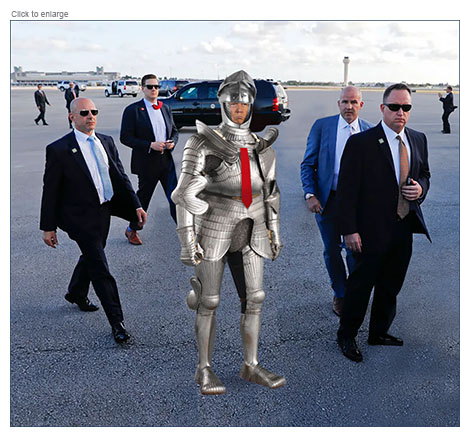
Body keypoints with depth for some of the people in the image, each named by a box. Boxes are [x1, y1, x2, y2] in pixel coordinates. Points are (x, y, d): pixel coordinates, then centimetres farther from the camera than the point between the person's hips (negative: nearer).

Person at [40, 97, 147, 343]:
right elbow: (50, 191, -9)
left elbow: (120, 177, 9)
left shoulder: (106, 142, 5)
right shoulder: (59, 149, -13)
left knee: (91, 257, 24)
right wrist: (48, 227, -8)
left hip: (103, 212, 7)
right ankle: (117, 323, 3)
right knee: (101, 270, -6)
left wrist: (136, 206, 2)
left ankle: (76, 294, 52)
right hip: (79, 216, -6)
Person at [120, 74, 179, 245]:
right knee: (143, 197, 9)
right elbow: (125, 137, -12)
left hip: (166, 160, 4)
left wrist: (172, 141, -4)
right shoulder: (133, 110, -8)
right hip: (147, 163, -4)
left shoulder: (165, 109, 10)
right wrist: (150, 145, -20)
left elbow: (174, 131, 19)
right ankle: (132, 230, 31)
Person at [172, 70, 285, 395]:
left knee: (254, 298, 5)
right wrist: (187, 240, -17)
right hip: (213, 231, -5)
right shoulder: (205, 144, -10)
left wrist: (275, 232, 14)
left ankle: (252, 366, 20)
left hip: (249, 234, 5)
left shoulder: (262, 148, 6)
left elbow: (270, 193, 15)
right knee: (209, 302, 3)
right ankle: (204, 370, 18)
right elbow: (186, 195, -12)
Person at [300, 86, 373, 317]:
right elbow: (308, 164, -1)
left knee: (355, 251, 4)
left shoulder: (370, 131, 0)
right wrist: (310, 195, -12)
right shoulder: (322, 126, -3)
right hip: (327, 200, 0)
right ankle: (340, 294, 33)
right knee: (331, 251, 12)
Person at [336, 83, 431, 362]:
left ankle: (379, 332, 37)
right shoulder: (361, 143, -11)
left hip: (405, 229, 6)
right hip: (372, 230, -6)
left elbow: (424, 173, 22)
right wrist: (350, 230, -16)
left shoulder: (419, 140, 8)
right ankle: (347, 336, 25)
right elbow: (347, 189, -12)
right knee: (361, 284, 6)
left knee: (391, 286, 18)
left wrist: (421, 188, -4)